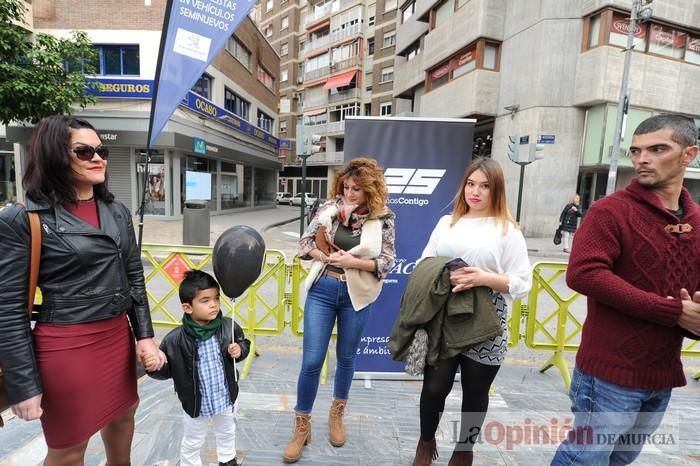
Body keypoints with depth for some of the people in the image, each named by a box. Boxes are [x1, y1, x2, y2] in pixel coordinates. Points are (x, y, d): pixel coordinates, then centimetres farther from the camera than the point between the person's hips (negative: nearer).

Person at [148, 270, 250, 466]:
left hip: (227, 397, 3)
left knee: (227, 434, 30)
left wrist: (240, 350, -23)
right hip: (195, 402, -3)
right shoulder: (175, 340, -25)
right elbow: (165, 371, -15)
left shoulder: (229, 327, -18)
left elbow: (244, 343, -2)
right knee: (192, 443, 23)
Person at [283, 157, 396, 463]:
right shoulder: (330, 207, -2)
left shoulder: (383, 219, -6)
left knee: (346, 358, 18)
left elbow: (387, 262, -6)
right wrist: (322, 255, -15)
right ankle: (302, 426, 27)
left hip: (356, 296, 0)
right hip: (322, 289, 1)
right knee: (311, 361, 4)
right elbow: (305, 241, 3)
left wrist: (353, 261, -18)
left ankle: (336, 415, 44)